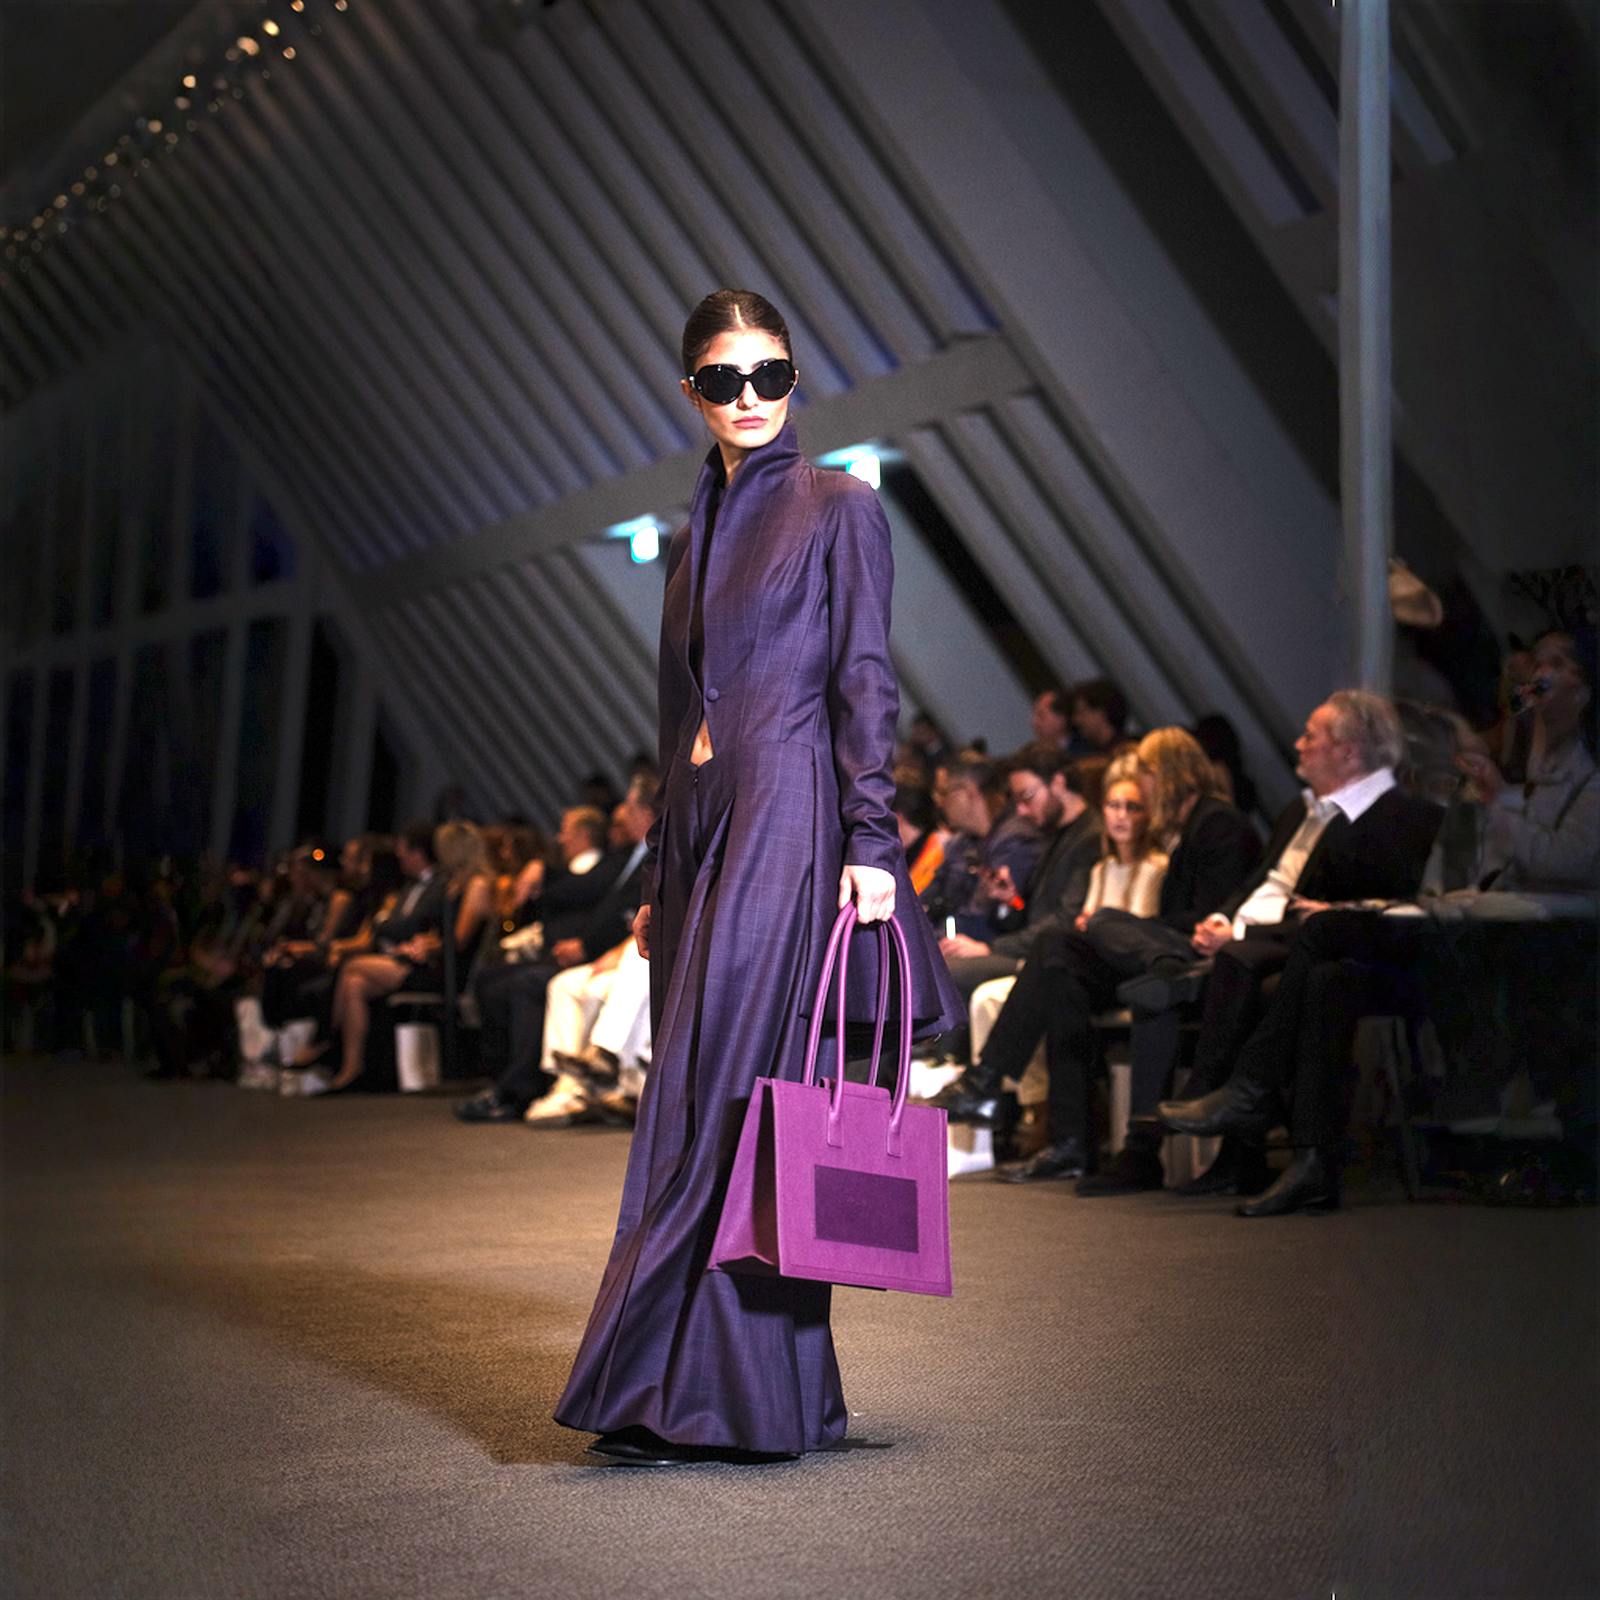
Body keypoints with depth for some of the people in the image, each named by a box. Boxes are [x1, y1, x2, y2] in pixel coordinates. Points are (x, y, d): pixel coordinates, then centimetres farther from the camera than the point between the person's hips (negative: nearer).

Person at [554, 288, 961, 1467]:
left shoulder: (839, 508, 1)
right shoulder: (697, 531, 20)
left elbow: (864, 683, -5)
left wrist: (870, 841, -14)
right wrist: (663, 879, 18)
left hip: (790, 817, -7)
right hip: (700, 826, 8)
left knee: (728, 1091, -11)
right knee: (698, 1096, 5)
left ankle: (708, 1395, -8)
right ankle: (779, 1396, 12)